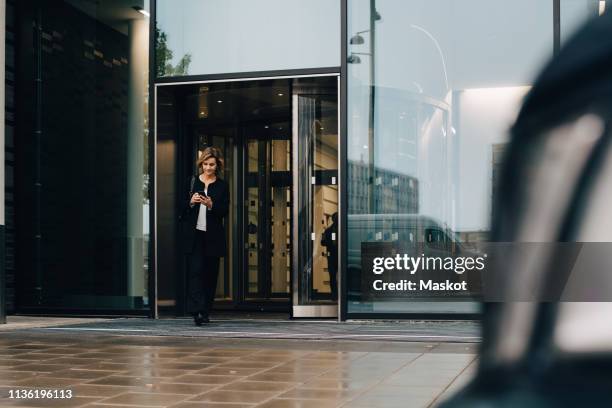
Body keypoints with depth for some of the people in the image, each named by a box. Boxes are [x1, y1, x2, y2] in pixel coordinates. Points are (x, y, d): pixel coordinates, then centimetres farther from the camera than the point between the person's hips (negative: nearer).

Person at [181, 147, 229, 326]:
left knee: (211, 274, 5)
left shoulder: (222, 186, 6)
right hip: (194, 234, -1)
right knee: (196, 270, -12)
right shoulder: (192, 182, 8)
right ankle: (197, 311, -18)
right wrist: (191, 202, -12)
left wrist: (211, 205, -18)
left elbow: (224, 211, 0)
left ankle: (205, 312, 15)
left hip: (213, 236, 1)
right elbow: (183, 209, 8)